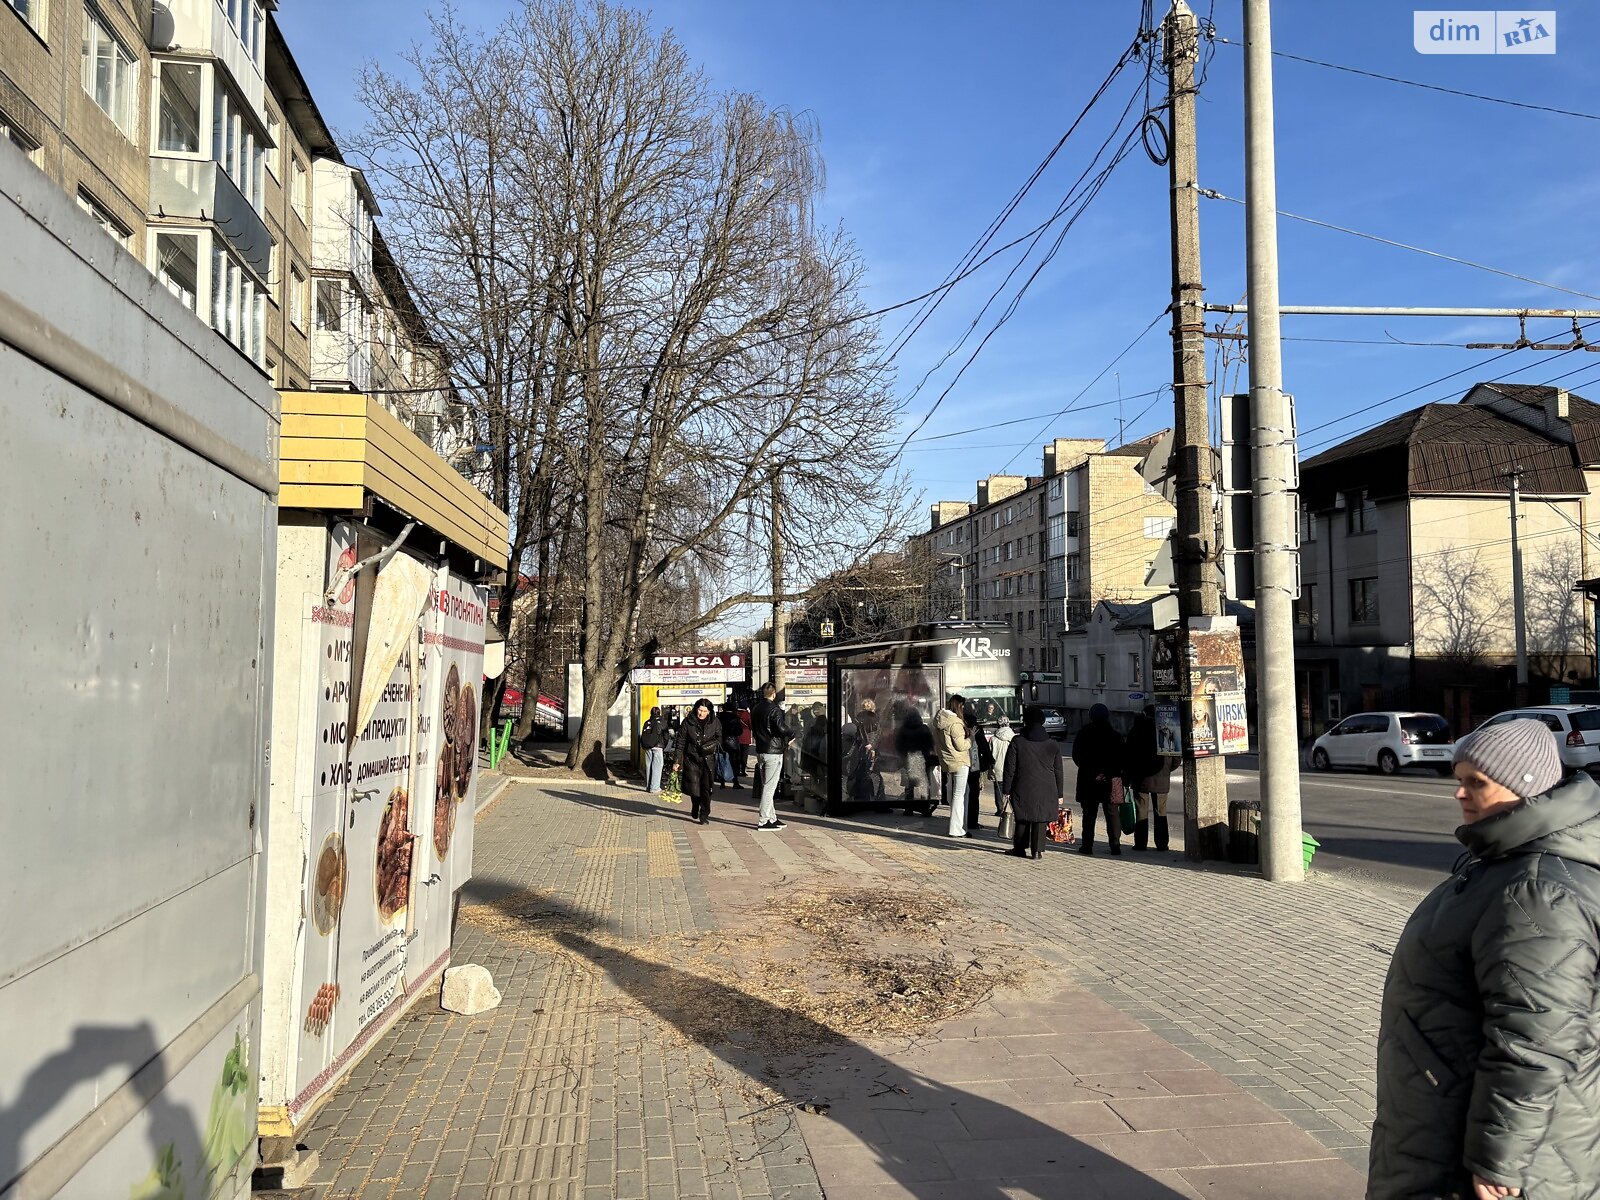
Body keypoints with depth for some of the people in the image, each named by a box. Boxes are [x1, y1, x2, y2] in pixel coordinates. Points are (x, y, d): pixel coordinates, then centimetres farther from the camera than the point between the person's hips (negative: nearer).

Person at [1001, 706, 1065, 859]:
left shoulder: (1016, 742, -5)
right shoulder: (1052, 744, 3)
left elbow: (1009, 769, -4)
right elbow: (1058, 772, 8)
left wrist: (1006, 790, 2)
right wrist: (1059, 794, 14)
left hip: (1023, 789, -1)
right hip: (1046, 791, 1)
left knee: (1022, 820, 11)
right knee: (1040, 820, 7)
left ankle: (1020, 848, 17)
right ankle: (1036, 850, 5)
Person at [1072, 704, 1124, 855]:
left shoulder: (1084, 734, -4)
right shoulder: (1115, 736, 0)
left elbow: (1077, 757, -3)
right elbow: (1121, 759, -2)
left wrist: (1091, 773, 1)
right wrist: (1107, 774, -7)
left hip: (1088, 781, -1)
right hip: (1110, 781, 1)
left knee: (1089, 814, 6)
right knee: (1112, 813, 7)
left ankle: (1087, 845, 5)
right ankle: (1115, 845, 5)